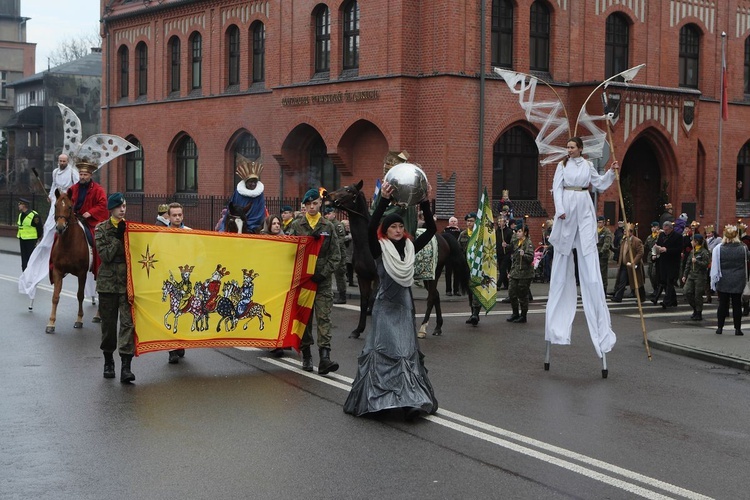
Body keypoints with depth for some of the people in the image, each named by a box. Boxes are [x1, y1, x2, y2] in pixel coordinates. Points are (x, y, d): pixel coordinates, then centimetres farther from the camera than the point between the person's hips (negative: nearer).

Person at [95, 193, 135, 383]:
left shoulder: (130, 226, 7)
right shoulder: (102, 229, 2)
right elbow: (105, 255, -9)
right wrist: (118, 237, -14)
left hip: (127, 282, 0)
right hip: (108, 281, 0)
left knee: (128, 321, -10)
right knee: (108, 323, 9)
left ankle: (126, 367, -14)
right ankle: (108, 361, 27)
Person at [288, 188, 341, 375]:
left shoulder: (328, 227, 7)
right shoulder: (296, 225, 7)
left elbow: (335, 256, 4)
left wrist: (323, 273, -8)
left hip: (322, 280, -1)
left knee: (324, 317, -8)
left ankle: (325, 356, -16)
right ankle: (306, 355, 14)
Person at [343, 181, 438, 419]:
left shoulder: (410, 248, 6)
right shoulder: (380, 249, -7)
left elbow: (431, 230, -1)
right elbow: (371, 229, -25)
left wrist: (425, 204, -13)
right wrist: (384, 200, -33)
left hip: (404, 305, 5)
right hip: (385, 306, -4)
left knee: (407, 351, 4)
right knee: (384, 350, -4)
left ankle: (410, 400, 5)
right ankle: (378, 399, 1)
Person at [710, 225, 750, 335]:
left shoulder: (718, 249, -10)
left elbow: (715, 267, -6)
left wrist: (713, 281, 1)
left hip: (723, 282, 0)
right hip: (738, 282, 0)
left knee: (723, 304, 9)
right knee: (737, 304, 8)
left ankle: (720, 327, 13)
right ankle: (737, 328, 10)